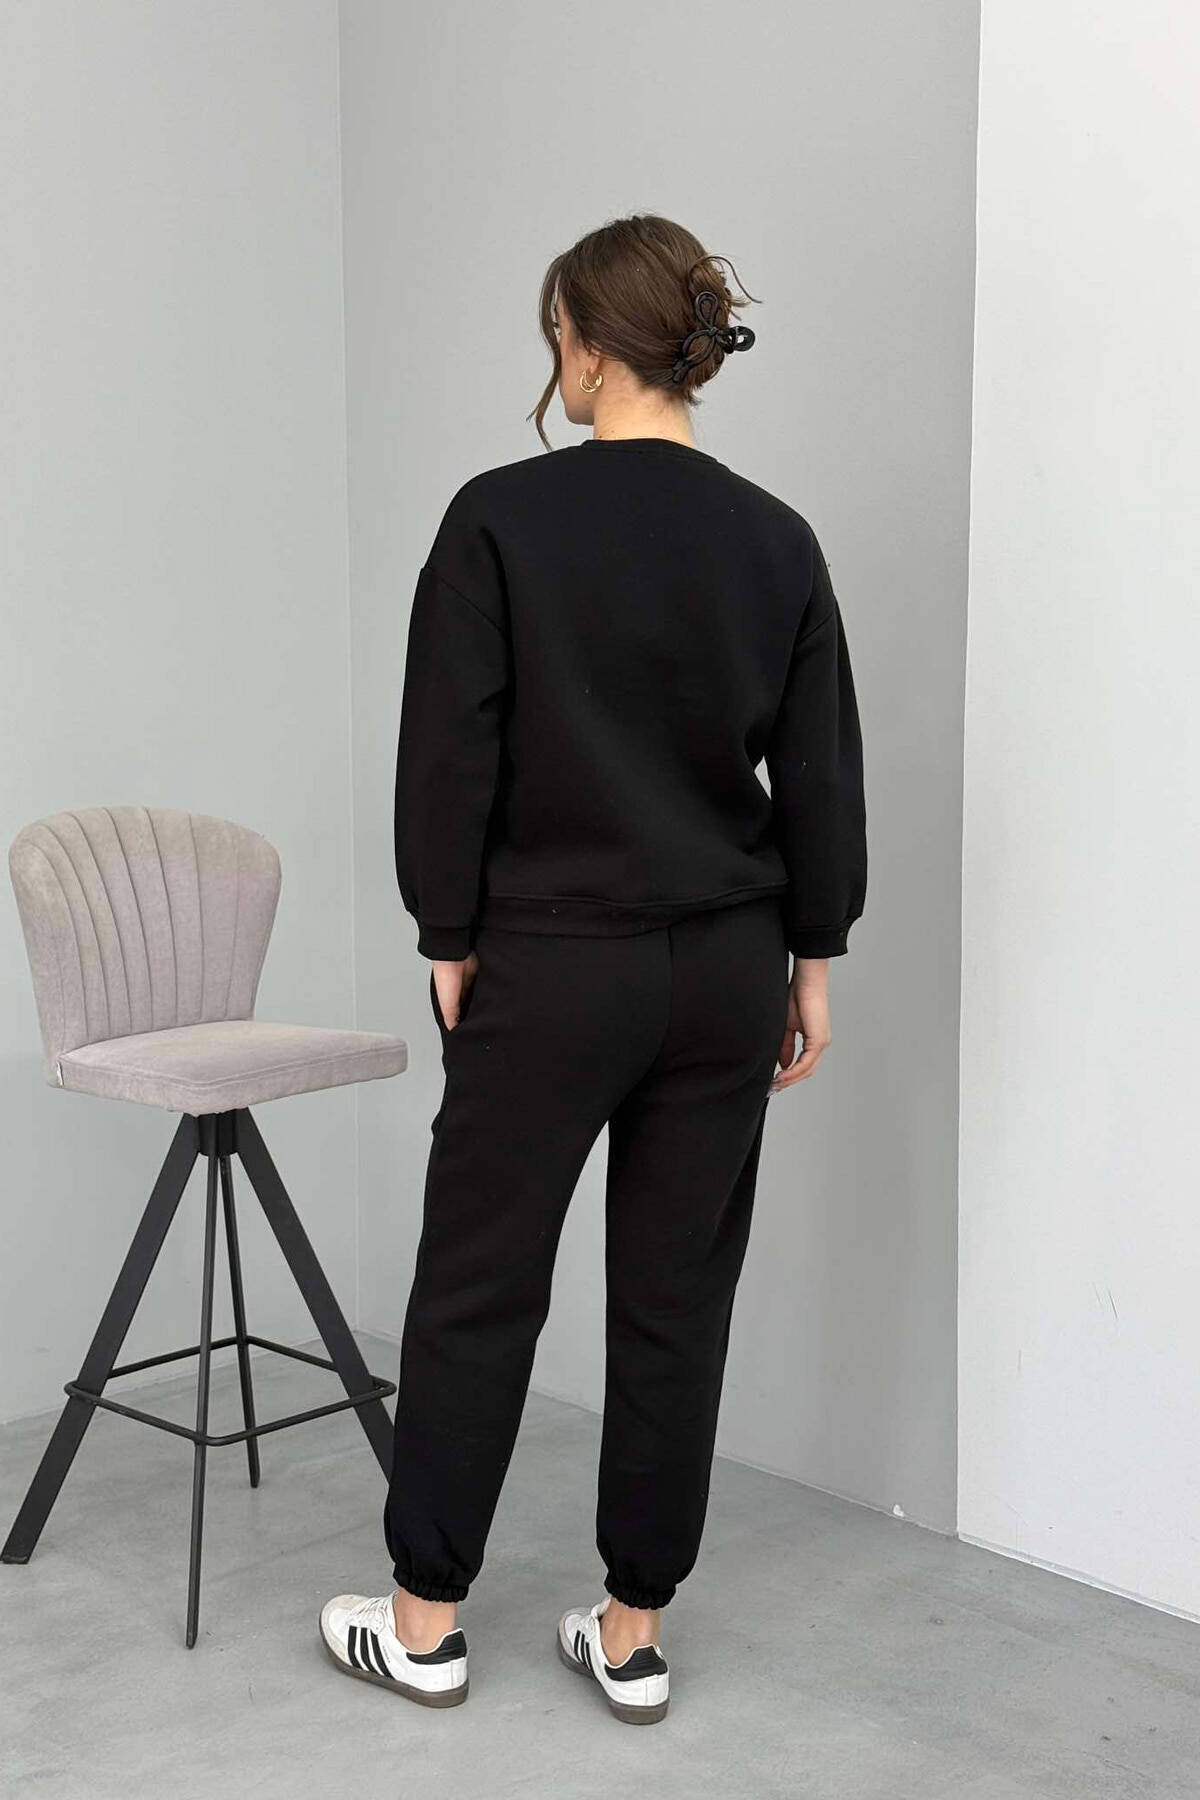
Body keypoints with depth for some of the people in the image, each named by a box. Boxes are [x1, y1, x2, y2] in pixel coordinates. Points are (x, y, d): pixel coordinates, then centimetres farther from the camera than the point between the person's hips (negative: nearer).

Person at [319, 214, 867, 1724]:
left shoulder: (502, 519, -12)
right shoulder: (775, 539, 0)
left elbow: (450, 759, -11)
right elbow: (824, 778, 3)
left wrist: (449, 939, 0)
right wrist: (811, 959, 12)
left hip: (554, 964, -4)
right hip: (722, 965, 4)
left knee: (478, 1282, 10)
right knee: (678, 1299, 11)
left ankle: (426, 1621, 22)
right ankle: (631, 1634, 21)